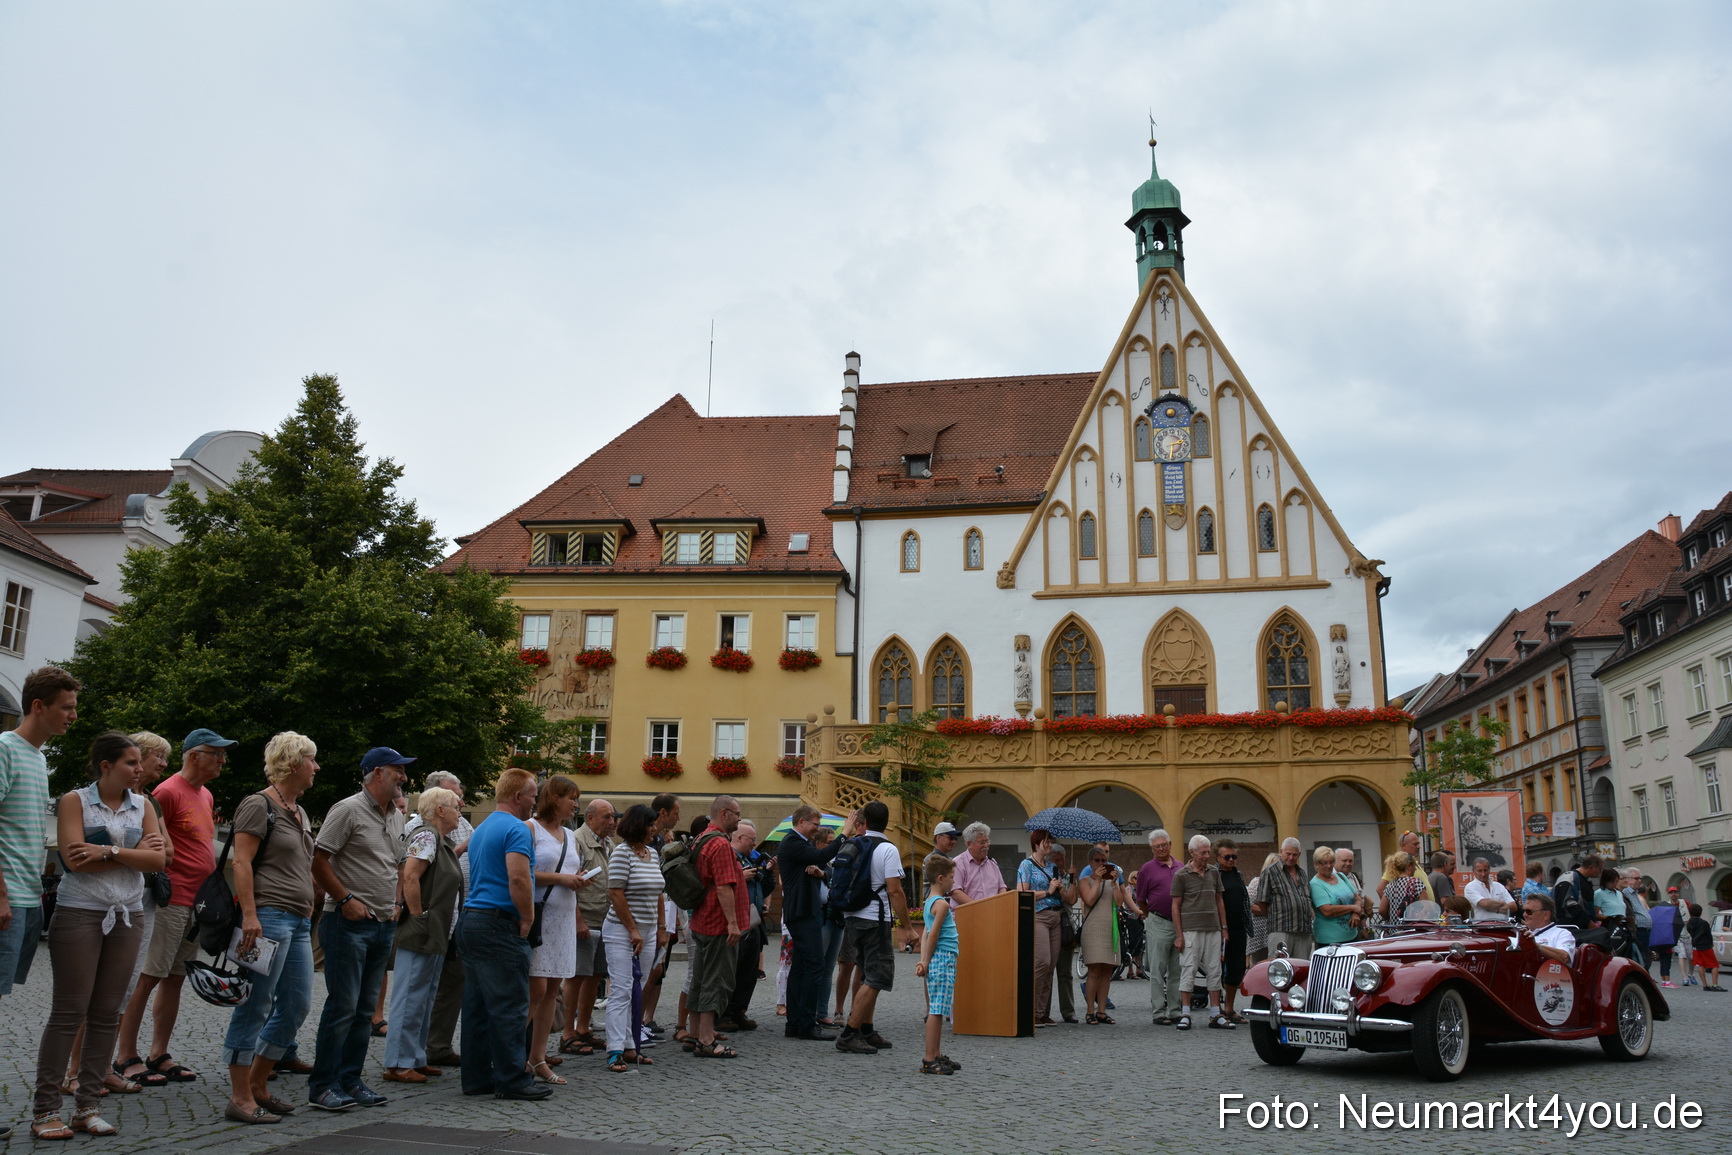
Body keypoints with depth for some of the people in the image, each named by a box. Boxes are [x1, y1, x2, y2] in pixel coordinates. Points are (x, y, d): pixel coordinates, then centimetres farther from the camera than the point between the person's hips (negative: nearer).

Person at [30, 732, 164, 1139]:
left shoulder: (142, 807, 9)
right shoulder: (75, 801, -2)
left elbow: (157, 859, -2)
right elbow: (75, 859, -15)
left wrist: (108, 850, -13)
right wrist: (134, 852, -8)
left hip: (126, 916, 4)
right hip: (79, 912, -4)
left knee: (106, 1014, 5)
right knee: (68, 1012, -4)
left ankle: (88, 1107, 11)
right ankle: (46, 1111, 4)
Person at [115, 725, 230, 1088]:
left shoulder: (206, 795, 17)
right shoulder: (168, 791, -10)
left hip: (198, 902, 9)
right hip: (171, 900, -9)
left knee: (175, 979, 11)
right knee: (146, 977, -4)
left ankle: (159, 1055, 17)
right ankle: (127, 1058, 3)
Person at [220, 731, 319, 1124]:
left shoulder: (301, 813, 20)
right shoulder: (259, 805, -7)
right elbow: (241, 861, -14)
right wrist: (249, 914, -21)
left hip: (298, 921, 9)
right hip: (268, 916, -9)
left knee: (297, 1005, 10)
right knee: (255, 1007, -4)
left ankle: (257, 1084, 22)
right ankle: (240, 1099, 4)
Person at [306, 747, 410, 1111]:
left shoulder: (396, 817, 15)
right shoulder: (349, 810, -9)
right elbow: (319, 862, -12)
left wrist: (395, 904, 13)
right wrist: (346, 899, -15)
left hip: (384, 925, 8)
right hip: (350, 922, -8)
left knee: (365, 1009, 11)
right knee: (343, 1005, -6)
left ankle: (349, 1080, 19)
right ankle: (322, 1085, 4)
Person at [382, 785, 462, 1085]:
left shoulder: (441, 841, 18)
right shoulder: (426, 836, -12)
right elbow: (410, 876, -23)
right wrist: (418, 916, -20)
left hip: (435, 936, 11)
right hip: (420, 936, -10)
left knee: (425, 998, 14)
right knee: (410, 997, -6)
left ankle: (416, 1059, 21)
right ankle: (398, 1064, -1)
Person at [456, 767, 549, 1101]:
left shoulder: (481, 828, 20)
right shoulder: (516, 829, -11)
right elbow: (519, 879, -24)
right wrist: (528, 919, -11)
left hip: (470, 920, 10)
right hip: (499, 924, -10)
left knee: (477, 1006, 11)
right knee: (509, 1007, -5)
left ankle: (476, 1077, 15)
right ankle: (512, 1080, -2)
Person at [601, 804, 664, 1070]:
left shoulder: (653, 853, 12)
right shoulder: (621, 852, -11)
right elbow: (616, 894, -15)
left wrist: (660, 928, 15)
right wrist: (632, 930, -15)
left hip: (647, 931, 8)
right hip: (621, 931, -7)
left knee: (637, 990, 9)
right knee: (621, 990, -7)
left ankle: (630, 1047, 14)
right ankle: (616, 1051, -4)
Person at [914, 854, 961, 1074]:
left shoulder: (929, 902, 17)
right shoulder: (942, 903, -12)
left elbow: (927, 934, 13)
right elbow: (933, 935, -17)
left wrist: (924, 961, 6)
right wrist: (927, 963, -10)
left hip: (936, 960, 10)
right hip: (944, 959, -10)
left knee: (936, 1010, 13)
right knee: (937, 1011, -8)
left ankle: (936, 1056, 19)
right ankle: (929, 1060, -7)